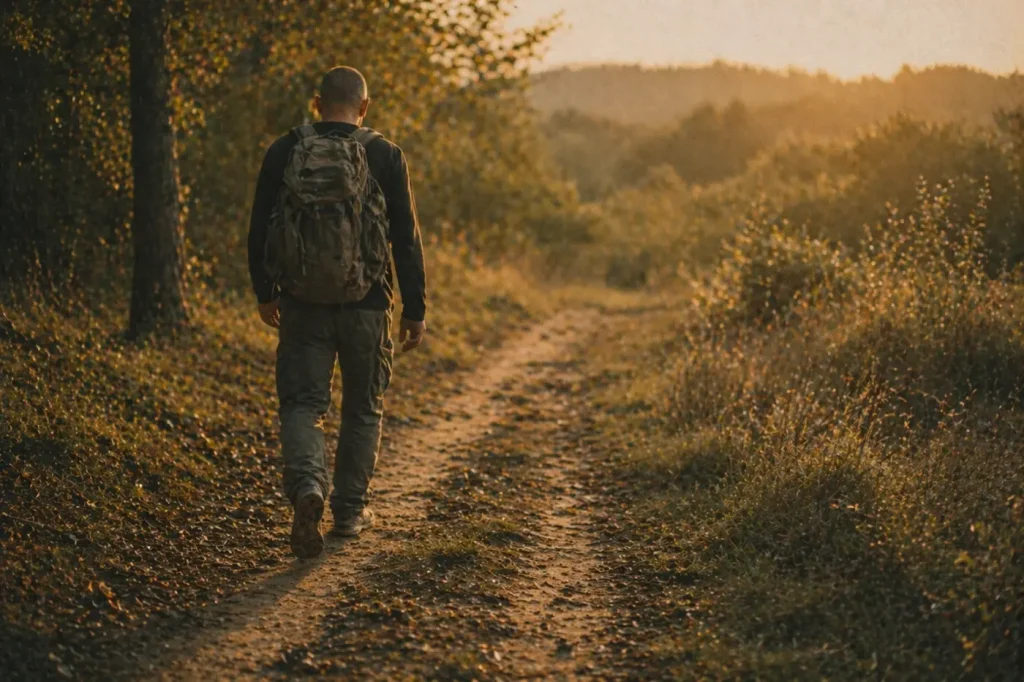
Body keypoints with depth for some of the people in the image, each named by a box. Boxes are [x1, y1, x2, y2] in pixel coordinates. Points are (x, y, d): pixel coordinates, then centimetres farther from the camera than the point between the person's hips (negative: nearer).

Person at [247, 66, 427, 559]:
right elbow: (406, 239, -3)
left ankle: (307, 485, -22)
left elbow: (260, 229, 5)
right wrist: (415, 309, 3)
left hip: (303, 301, 0)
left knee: (302, 402, 5)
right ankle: (350, 510, 20)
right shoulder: (385, 156, -3)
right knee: (363, 408, 14)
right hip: (366, 303, 0)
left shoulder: (285, 152, 1)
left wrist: (265, 292, 18)